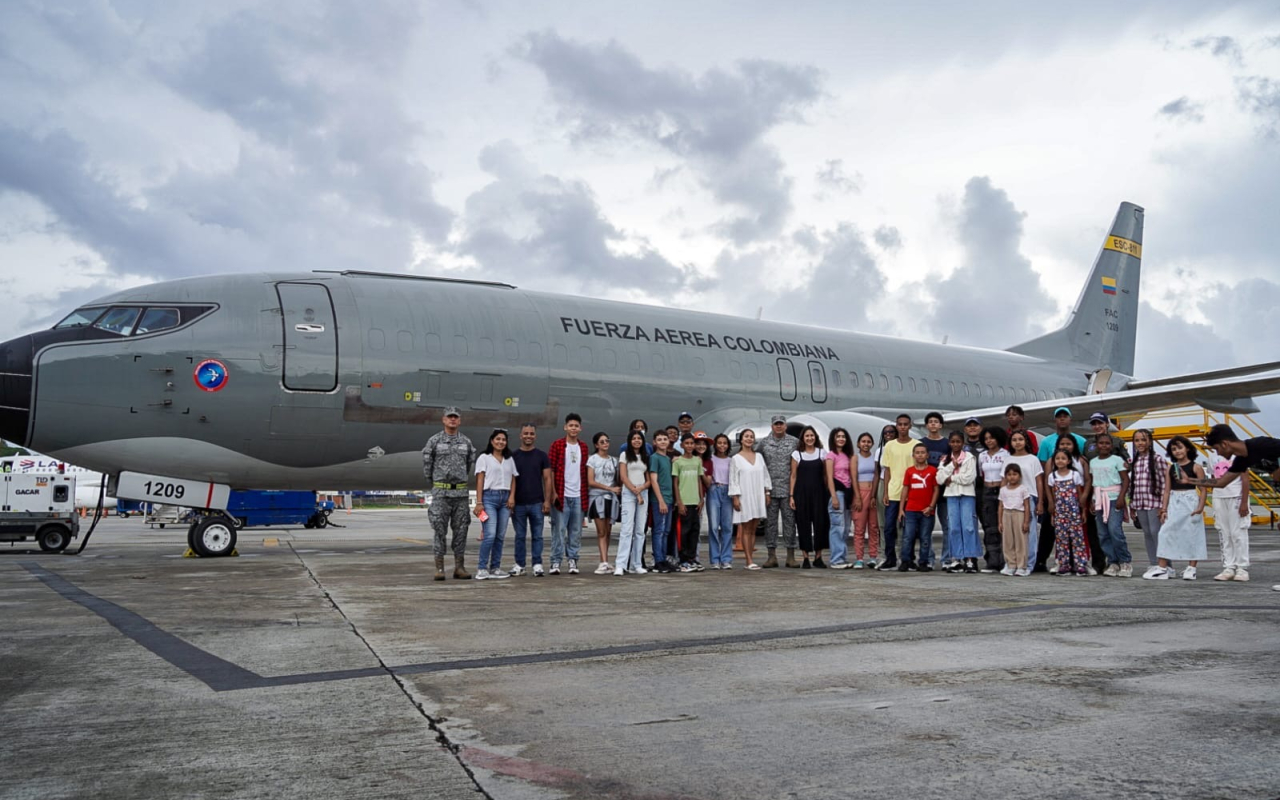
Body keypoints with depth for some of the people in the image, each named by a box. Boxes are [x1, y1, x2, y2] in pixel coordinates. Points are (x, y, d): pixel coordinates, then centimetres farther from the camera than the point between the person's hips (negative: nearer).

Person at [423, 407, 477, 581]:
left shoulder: (466, 442, 7)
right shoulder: (434, 441, -1)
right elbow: (427, 462, 5)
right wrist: (433, 481, 11)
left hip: (460, 491, 3)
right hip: (440, 491, -3)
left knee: (460, 530, 4)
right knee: (440, 530, -3)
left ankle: (459, 567, 11)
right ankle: (439, 568, 1)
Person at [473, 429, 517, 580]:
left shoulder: (509, 459, 18)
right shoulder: (484, 458, 4)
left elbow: (513, 480, 16)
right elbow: (480, 481, -1)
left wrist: (512, 497, 0)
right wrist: (479, 502, -8)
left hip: (505, 498, 5)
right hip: (489, 496, -5)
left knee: (500, 535, 4)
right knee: (490, 535, -14)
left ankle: (495, 568, 10)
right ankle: (482, 568, -8)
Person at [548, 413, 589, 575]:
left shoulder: (583, 447, 13)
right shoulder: (557, 445, -1)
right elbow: (551, 469, -3)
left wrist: (586, 493, 10)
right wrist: (553, 492, -10)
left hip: (579, 496, 4)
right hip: (561, 495, -4)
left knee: (576, 530, 7)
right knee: (559, 529, -2)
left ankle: (572, 560, 14)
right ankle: (556, 561, 3)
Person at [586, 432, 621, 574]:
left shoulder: (613, 460, 14)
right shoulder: (593, 459, 0)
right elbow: (591, 482, -7)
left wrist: (618, 490, -2)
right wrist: (610, 488, -9)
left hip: (611, 498, 4)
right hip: (597, 497, -4)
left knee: (608, 532, 5)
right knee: (601, 532, -9)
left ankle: (604, 562, 10)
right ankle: (604, 562, -13)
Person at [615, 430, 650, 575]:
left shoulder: (645, 457, 17)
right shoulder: (625, 455, 5)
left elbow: (649, 480, 12)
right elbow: (623, 477, -3)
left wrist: (641, 488, -9)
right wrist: (636, 493, -9)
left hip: (643, 493, 5)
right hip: (628, 494, -4)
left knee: (640, 530, 3)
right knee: (627, 529, -13)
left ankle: (636, 564, 6)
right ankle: (620, 565, -15)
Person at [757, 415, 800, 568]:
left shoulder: (795, 442, 4)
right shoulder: (763, 443, 7)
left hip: (788, 489, -1)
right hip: (770, 490, 1)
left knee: (789, 521, 2)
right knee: (770, 522, 3)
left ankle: (791, 556, 9)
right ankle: (772, 556, 9)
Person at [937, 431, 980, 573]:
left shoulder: (969, 457, 1)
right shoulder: (945, 459, 13)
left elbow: (970, 477, -11)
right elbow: (940, 479, 1)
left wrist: (951, 478, -6)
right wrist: (952, 465, -7)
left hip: (967, 495, -4)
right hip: (951, 495, 4)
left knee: (968, 527, -8)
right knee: (953, 528, 2)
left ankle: (970, 559, -4)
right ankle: (956, 559, 7)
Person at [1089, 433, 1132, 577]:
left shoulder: (1117, 460, -1)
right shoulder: (1093, 462, 13)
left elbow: (1126, 479, -5)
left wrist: (1121, 497, -15)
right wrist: (1092, 500, 9)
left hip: (1114, 499, -5)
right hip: (1099, 500, 5)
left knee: (1114, 530, -14)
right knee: (1103, 534, 3)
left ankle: (1125, 562, -2)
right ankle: (1113, 563, 10)